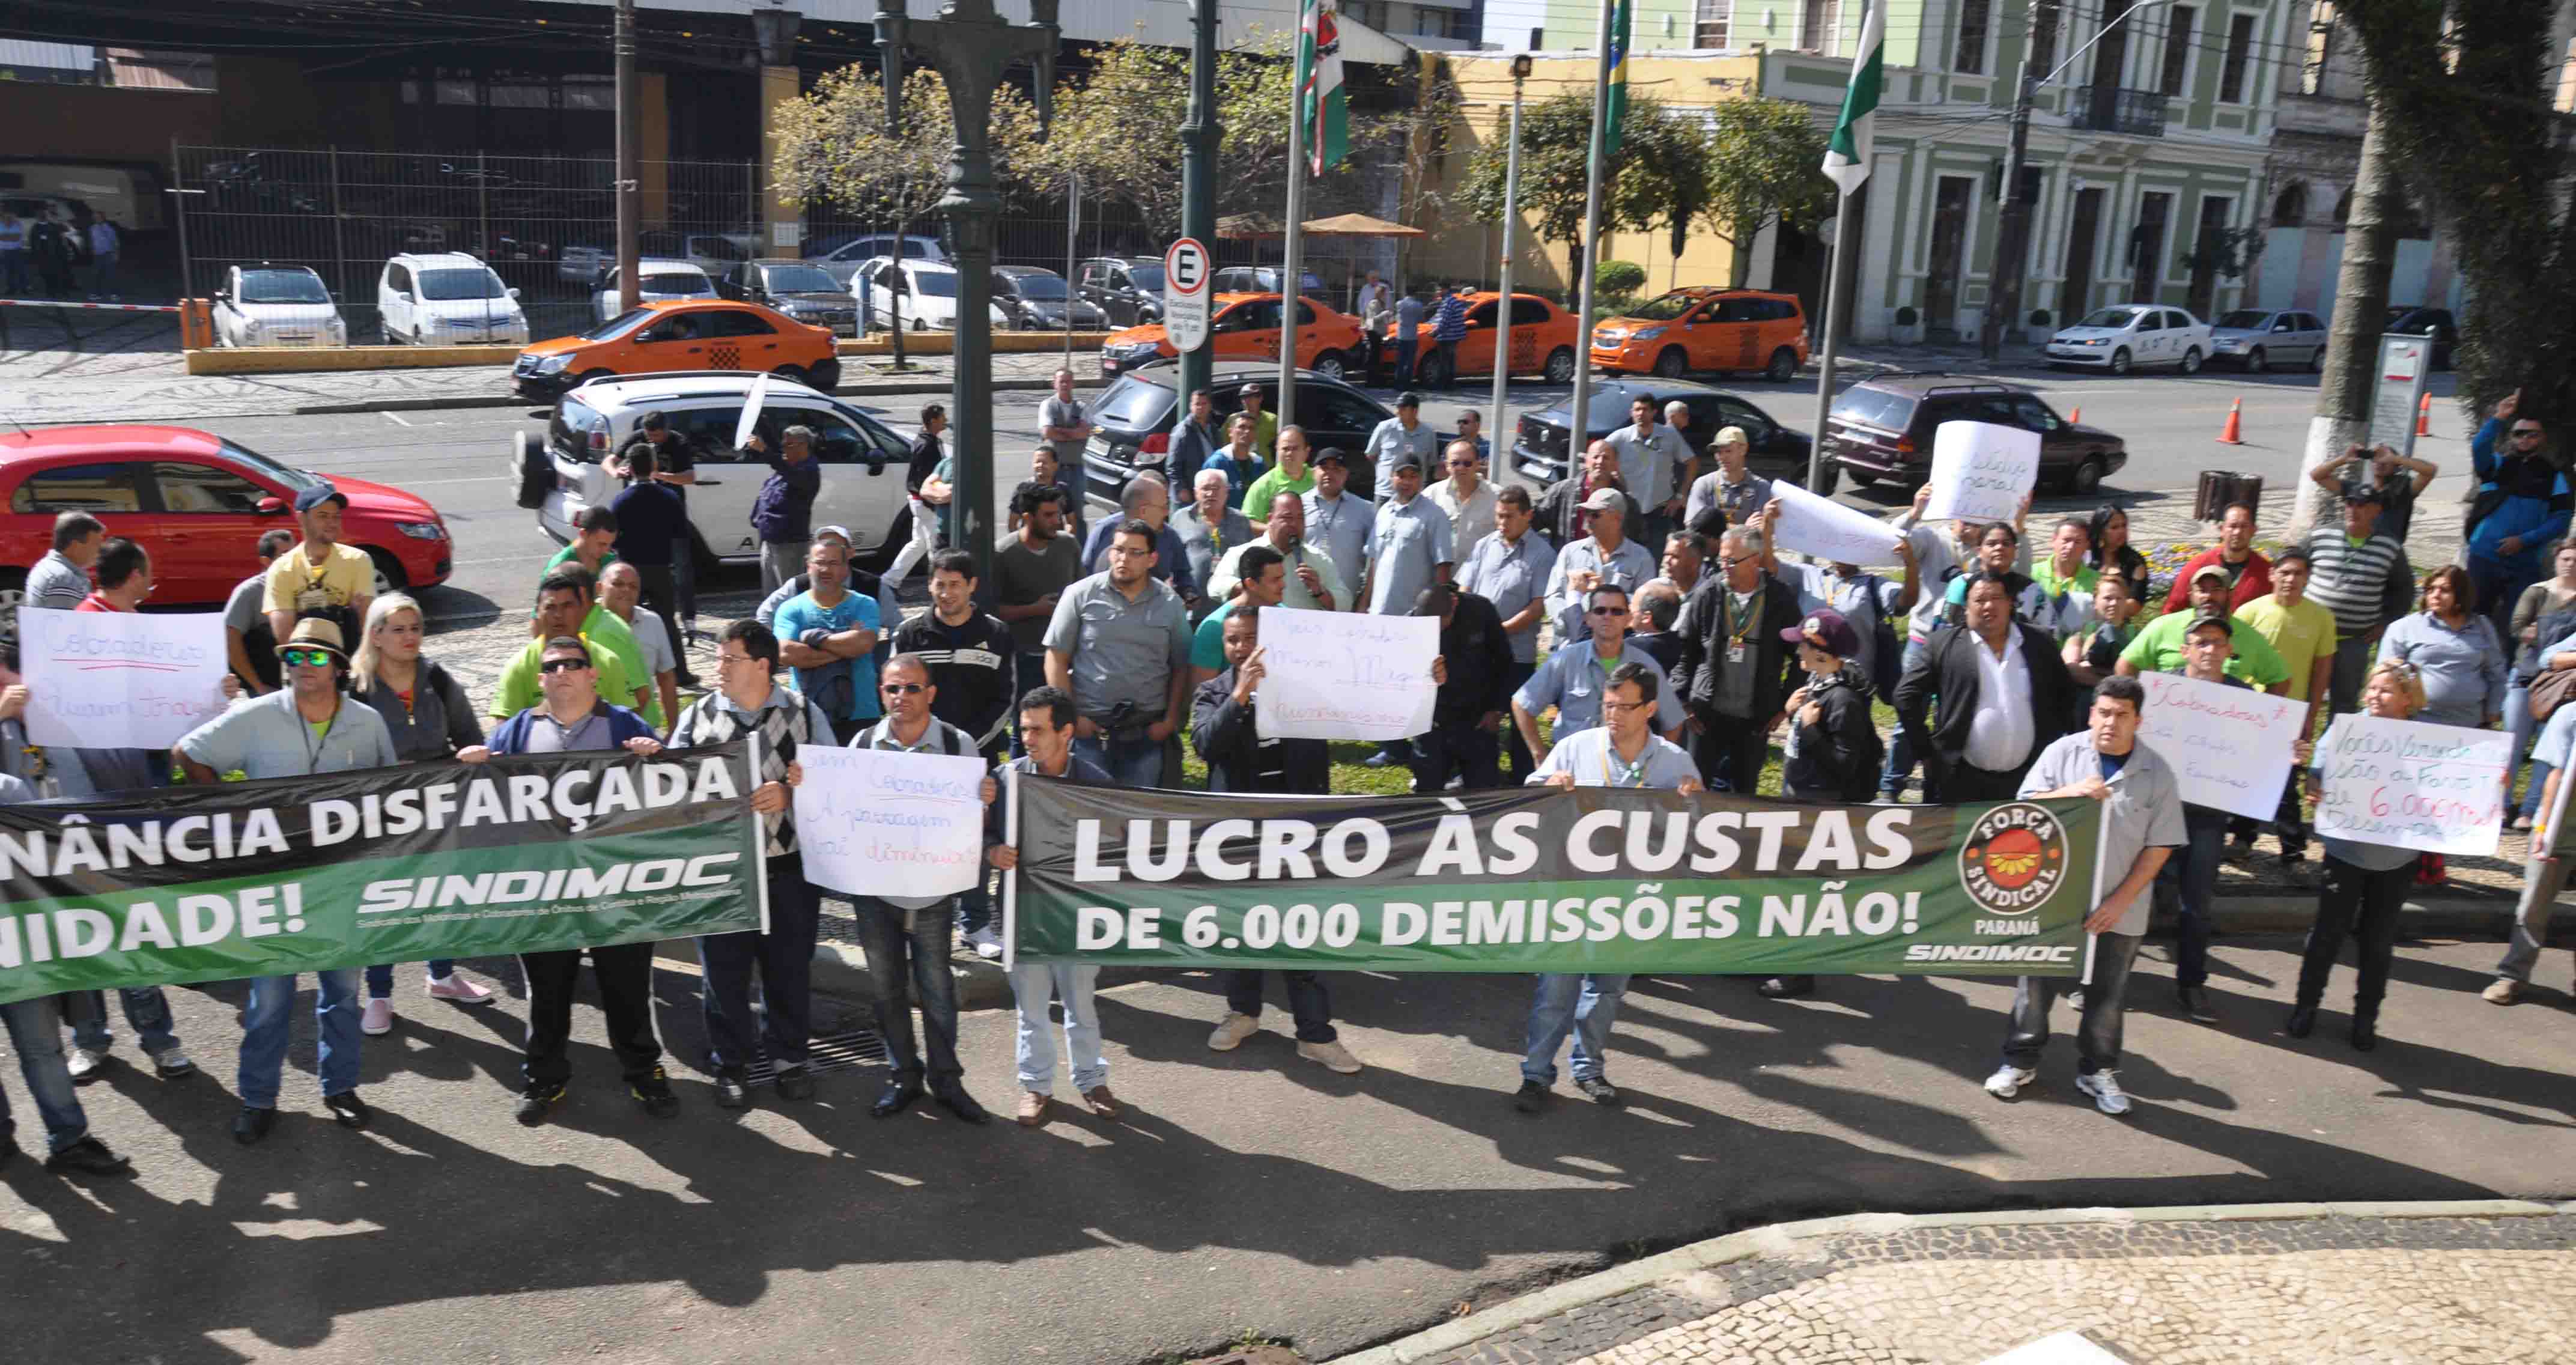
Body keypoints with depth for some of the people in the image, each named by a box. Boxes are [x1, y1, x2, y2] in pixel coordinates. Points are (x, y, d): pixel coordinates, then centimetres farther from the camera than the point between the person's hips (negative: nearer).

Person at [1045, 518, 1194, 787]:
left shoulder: (1170, 604, 7)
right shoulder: (1081, 595, 0)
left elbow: (1181, 668, 10)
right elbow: (1057, 658, 1)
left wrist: (1170, 721, 2)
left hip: (1147, 731, 2)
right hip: (1089, 725, -2)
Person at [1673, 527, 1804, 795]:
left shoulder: (1781, 598, -3)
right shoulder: (1707, 593, -2)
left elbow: (1799, 655, 6)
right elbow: (1685, 650, 3)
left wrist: (1784, 705, 4)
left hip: (1755, 720, 0)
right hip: (1708, 714, 0)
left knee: (1745, 793, 11)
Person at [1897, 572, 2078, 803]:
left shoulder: (2039, 644, 8)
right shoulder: (1944, 645, -1)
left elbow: (2067, 694, 17)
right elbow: (1906, 695, -2)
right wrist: (1928, 753, -5)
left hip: (2028, 779, 3)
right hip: (1962, 781, -2)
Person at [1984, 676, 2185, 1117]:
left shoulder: (2157, 772, -5)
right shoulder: (2062, 753, -4)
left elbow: (2160, 846, -4)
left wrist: (2121, 900, -11)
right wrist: (2071, 793, -23)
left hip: (2119, 908, 0)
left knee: (2107, 995, 11)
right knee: (2037, 983, 8)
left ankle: (2098, 1071, 26)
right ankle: (2020, 1061, 22)